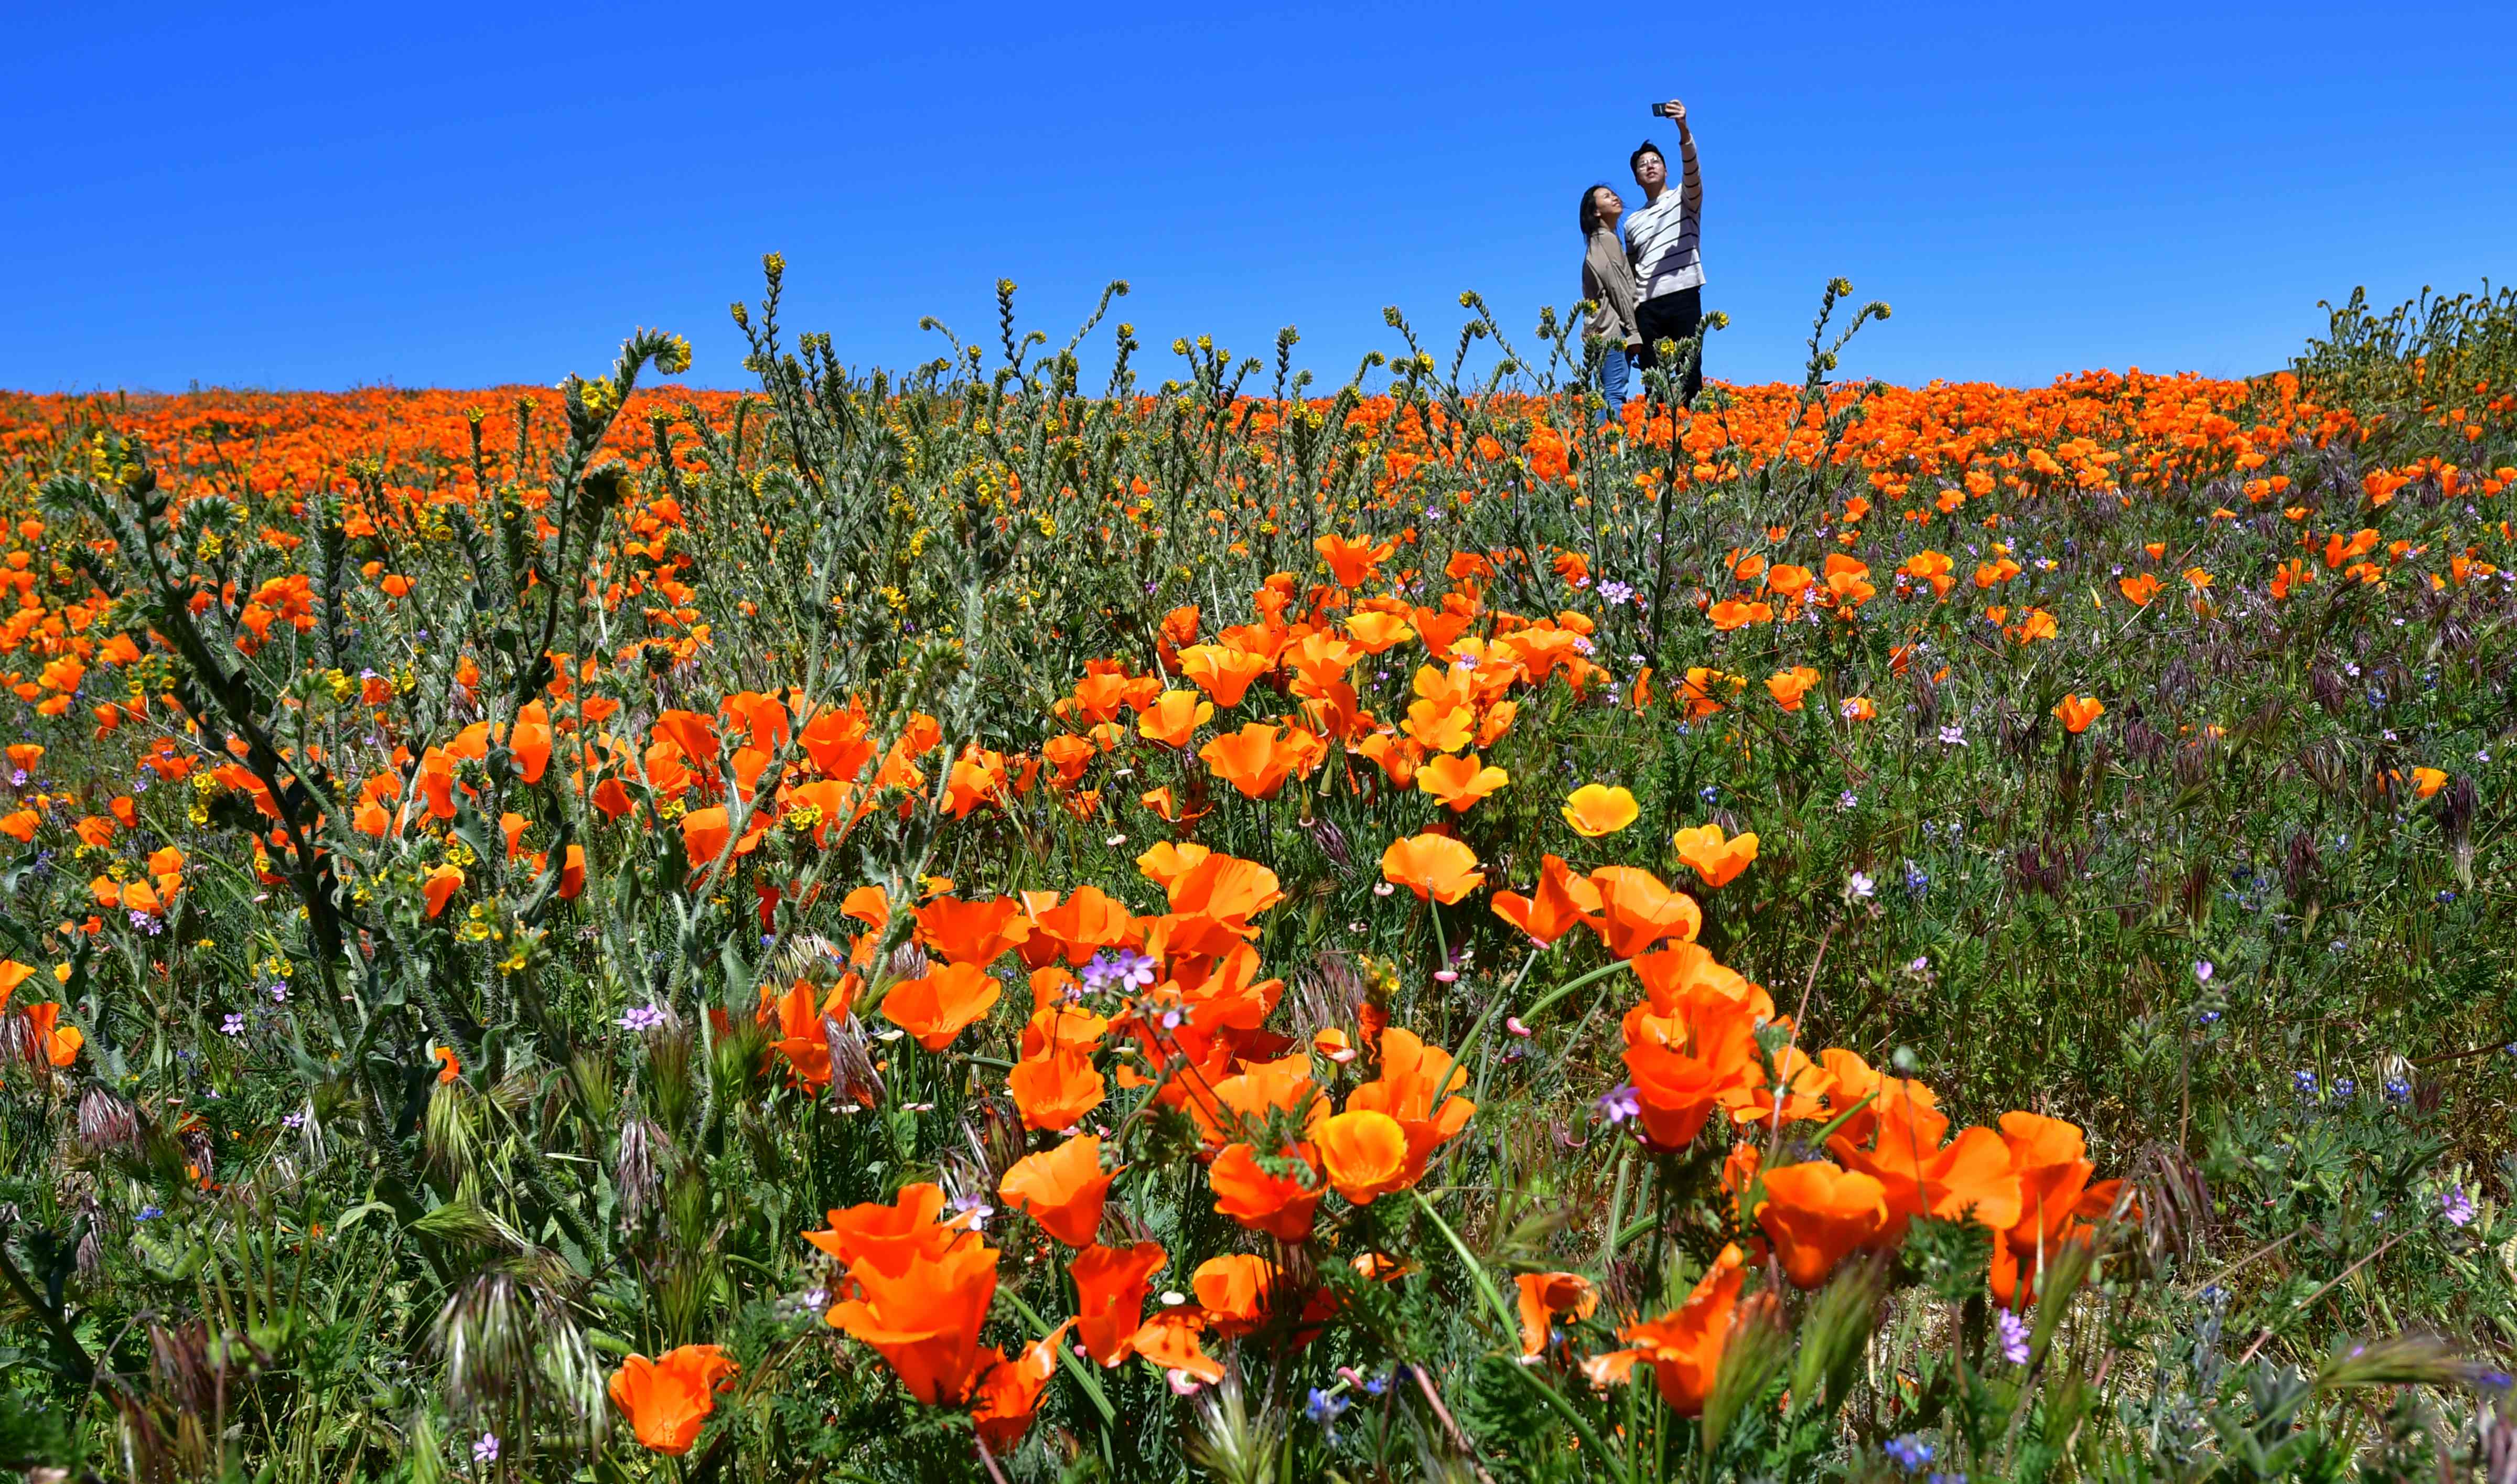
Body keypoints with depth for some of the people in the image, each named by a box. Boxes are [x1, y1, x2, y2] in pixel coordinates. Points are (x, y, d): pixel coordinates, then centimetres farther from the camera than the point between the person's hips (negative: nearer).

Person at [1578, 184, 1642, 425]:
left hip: (1602, 329, 9)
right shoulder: (1607, 239, -3)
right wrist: (1633, 331, -13)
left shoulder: (1599, 242, 25)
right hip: (1613, 327, -9)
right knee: (1615, 394, -18)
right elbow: (1616, 286, -11)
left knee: (1607, 395, 4)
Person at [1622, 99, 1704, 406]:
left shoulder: (1683, 200, 11)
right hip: (1647, 306, 4)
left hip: (1684, 298, -4)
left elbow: (1692, 172, -11)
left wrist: (1683, 130, -28)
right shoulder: (1632, 223, 23)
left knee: (1689, 375, -7)